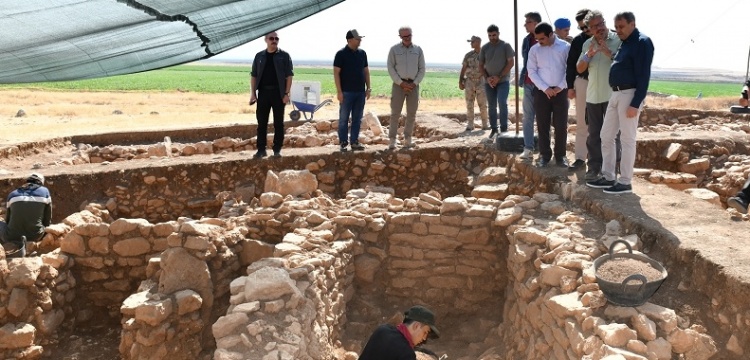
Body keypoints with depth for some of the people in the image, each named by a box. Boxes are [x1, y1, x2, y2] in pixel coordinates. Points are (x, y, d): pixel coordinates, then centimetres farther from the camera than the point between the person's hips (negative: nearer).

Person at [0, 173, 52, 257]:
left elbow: (8, 219, 20)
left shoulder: (12, 194, 12)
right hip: (35, 236, -1)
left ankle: (14, 246, 10)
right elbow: (47, 219, 11)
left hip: (13, 236, 1)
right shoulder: (45, 192, 9)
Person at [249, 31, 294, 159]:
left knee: (278, 123, 3)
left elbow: (289, 76, -2)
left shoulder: (284, 56, 2)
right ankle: (261, 150, 12)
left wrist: (286, 93, -9)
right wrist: (253, 93, 2)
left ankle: (277, 150, 10)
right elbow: (253, 76, 11)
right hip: (263, 92, 3)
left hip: (278, 93, -2)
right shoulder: (259, 56, 9)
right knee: (261, 123, 5)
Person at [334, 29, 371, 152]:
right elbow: (336, 73, -8)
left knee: (357, 119, 9)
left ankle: (354, 142, 16)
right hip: (346, 92, -5)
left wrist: (368, 88, 8)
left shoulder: (362, 53, 9)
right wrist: (339, 91, -14)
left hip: (360, 92, 5)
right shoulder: (341, 54, -6)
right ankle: (343, 143, 6)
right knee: (344, 119, 1)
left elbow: (366, 71, 15)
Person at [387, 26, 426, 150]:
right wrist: (401, 83, -12)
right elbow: (391, 68, -4)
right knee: (395, 113, -5)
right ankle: (392, 141, -3)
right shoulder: (394, 49, 0)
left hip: (413, 85, 2)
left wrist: (414, 83, -8)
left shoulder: (418, 50, 6)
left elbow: (422, 69, 6)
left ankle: (408, 140, 10)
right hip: (399, 84, -2)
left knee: (411, 114, 3)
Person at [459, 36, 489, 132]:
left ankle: (485, 124, 7)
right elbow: (463, 69, 8)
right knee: (469, 104, 2)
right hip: (469, 82, 2)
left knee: (483, 104, -2)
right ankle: (470, 125, 8)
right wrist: (460, 82, 2)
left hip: (481, 82, -2)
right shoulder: (468, 55, 7)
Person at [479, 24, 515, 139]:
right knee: (492, 106, 6)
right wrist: (487, 77, -7)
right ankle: (493, 129, 14)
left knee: (502, 102, -17)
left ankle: (504, 129, -10)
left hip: (503, 81, -4)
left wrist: (499, 77, -13)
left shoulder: (505, 46, -2)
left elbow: (511, 62, -6)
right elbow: (481, 65, 10)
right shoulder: (484, 48, 7)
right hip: (489, 82, 4)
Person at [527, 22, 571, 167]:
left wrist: (560, 87, -10)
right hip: (541, 92, 1)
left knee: (561, 125, 1)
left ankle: (560, 156, 12)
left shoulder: (565, 47, -2)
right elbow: (532, 72, 1)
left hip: (560, 91, -1)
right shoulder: (534, 49, 2)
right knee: (542, 125, 4)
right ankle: (544, 155, 14)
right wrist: (545, 88, -9)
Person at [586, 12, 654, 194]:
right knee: (606, 136, 11)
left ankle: (625, 182, 4)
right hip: (616, 94, 10)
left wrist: (635, 104, -21)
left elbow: (643, 76, -17)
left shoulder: (642, 42, -11)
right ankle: (608, 177, 20)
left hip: (630, 95, -9)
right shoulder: (624, 43, 17)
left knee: (627, 139, -3)